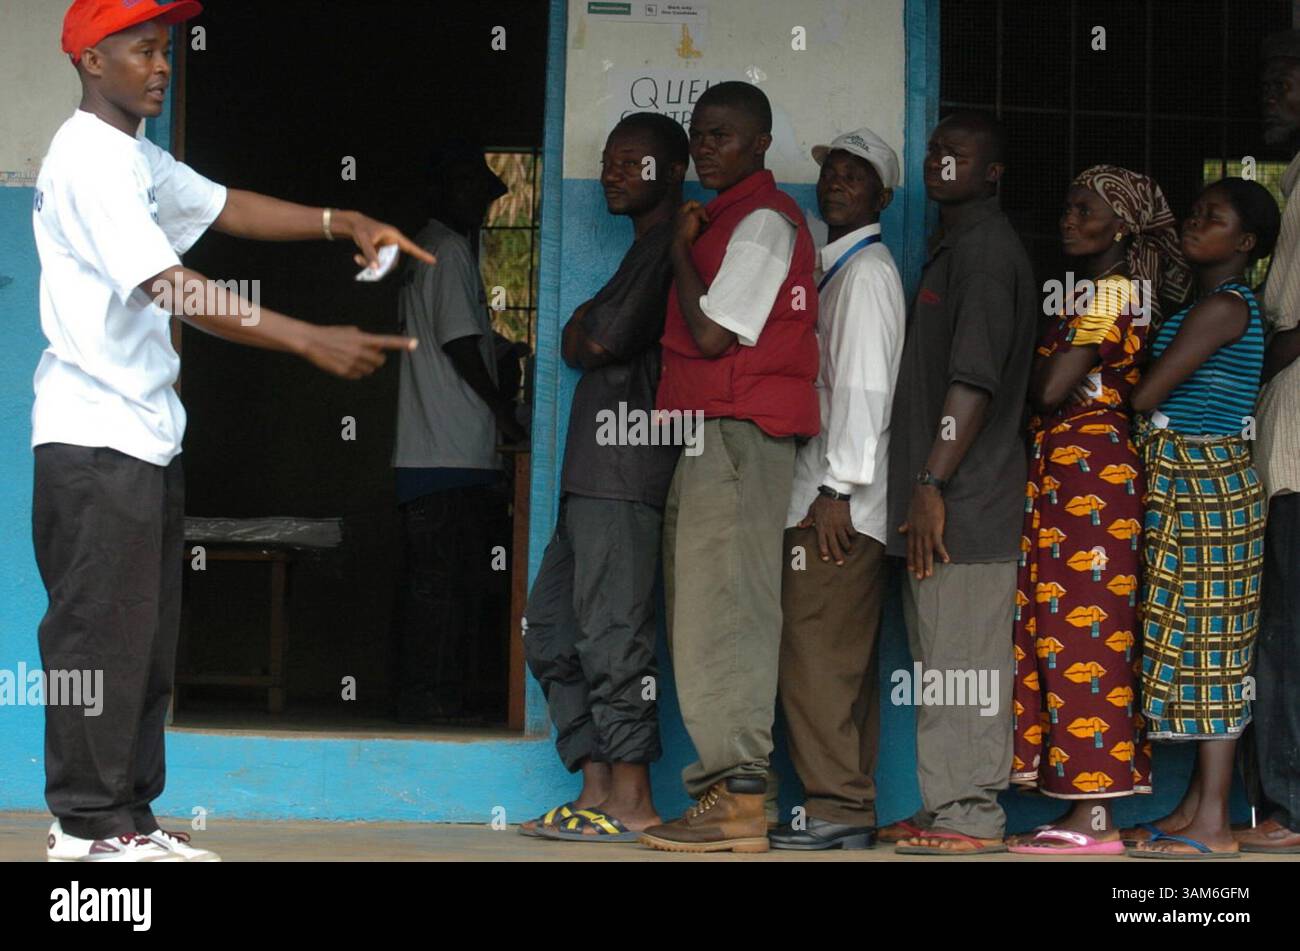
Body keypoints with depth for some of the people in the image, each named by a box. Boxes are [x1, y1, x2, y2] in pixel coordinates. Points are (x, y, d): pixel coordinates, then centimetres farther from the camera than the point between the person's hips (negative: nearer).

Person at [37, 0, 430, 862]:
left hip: (147, 434, 10)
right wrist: (314, 342, -26)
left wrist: (342, 223, 7)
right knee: (102, 633, -5)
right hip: (94, 435, -10)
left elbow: (223, 207, 24)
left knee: (147, 639, 11)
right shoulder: (86, 161, -16)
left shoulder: (140, 160, 16)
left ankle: (129, 815, 16)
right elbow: (175, 291, -23)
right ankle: (90, 823, 1)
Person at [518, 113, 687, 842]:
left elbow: (599, 344, -14)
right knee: (551, 627, 11)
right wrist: (588, 330, 6)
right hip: (595, 474, 11)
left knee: (612, 631, -9)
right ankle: (599, 788, 12)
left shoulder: (667, 245, -8)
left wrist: (580, 326, 5)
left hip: (626, 475, -11)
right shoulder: (650, 248, 25)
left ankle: (632, 803, -5)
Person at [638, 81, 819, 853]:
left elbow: (712, 335, -16)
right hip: (714, 438, 10)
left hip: (738, 435, -10)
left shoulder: (763, 220, -9)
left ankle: (737, 800, -14)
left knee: (723, 615, -12)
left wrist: (681, 247, -5)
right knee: (718, 619, 9)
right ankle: (734, 788, 11)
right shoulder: (732, 218, 22)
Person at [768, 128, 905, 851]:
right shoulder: (839, 267, 22)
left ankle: (837, 809, -9)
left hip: (839, 500, -10)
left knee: (818, 656, -10)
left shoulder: (867, 269, -7)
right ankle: (853, 810, 12)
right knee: (844, 660, 9)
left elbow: (865, 384, -16)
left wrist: (837, 490, -20)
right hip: (840, 498, 10)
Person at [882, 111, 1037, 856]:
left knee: (960, 662, -8)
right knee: (951, 662, 12)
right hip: (954, 500, 10)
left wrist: (932, 484, -21)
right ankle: (955, 808, 17)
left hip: (965, 499, -10)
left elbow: (974, 380, -19)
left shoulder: (985, 248, -11)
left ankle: (967, 818, -6)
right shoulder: (962, 247, 21)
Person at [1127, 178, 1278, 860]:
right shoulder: (1208, 303, 17)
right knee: (1200, 649, 10)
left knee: (1206, 647, -8)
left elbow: (1144, 397, -14)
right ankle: (1196, 806, 14)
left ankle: (1212, 827, -6)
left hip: (1204, 484, -10)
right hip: (1182, 485, 10)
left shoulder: (1221, 307, -14)